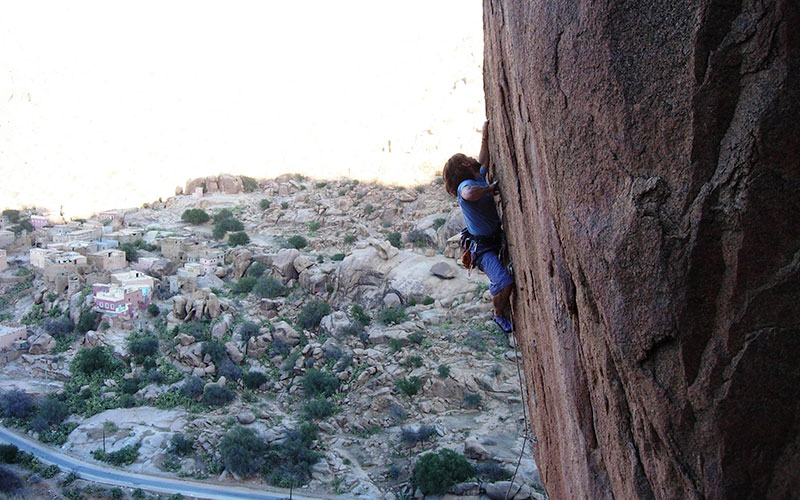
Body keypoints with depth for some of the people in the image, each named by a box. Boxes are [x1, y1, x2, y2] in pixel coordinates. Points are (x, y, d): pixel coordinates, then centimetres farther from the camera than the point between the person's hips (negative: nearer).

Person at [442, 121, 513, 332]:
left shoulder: (479, 179, 7)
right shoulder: (465, 185, -20)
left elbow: (483, 162, 26)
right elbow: (470, 194, -45)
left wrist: (484, 137, 19)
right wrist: (490, 188, -27)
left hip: (496, 240, 10)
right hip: (482, 247, -10)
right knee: (504, 282, -19)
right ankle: (499, 316, 5)